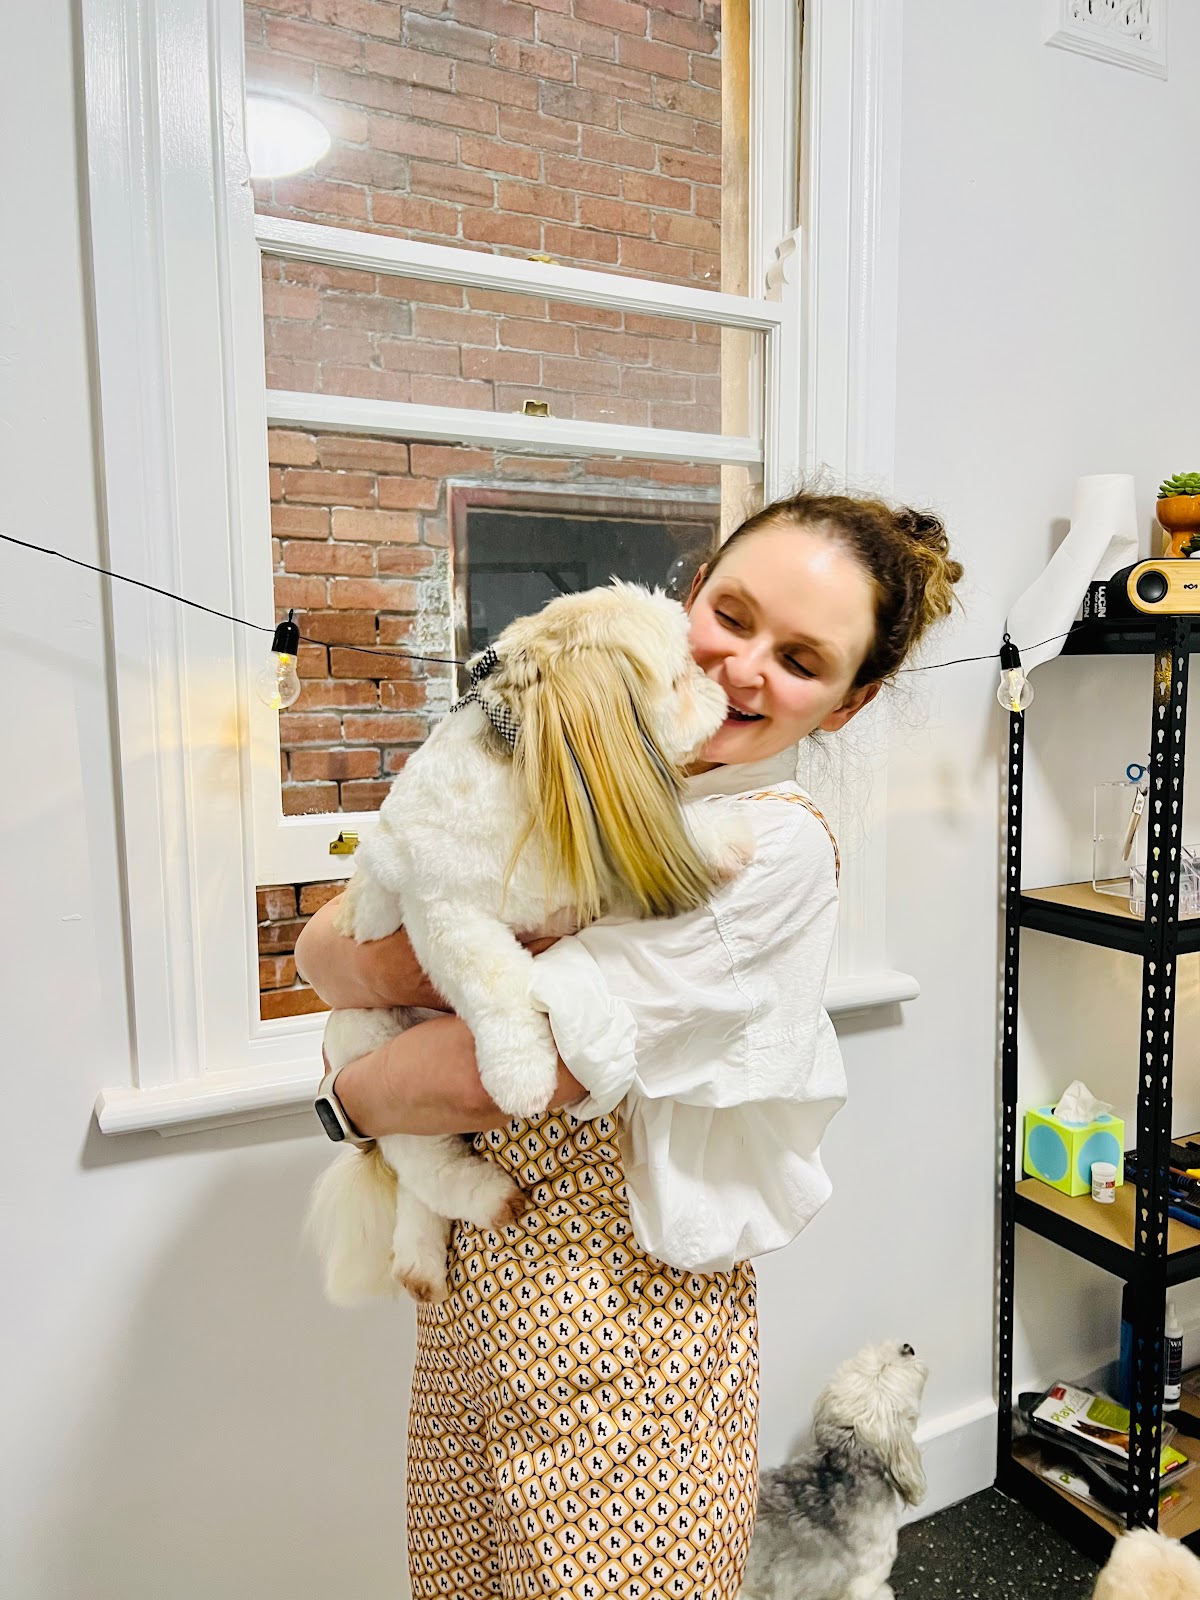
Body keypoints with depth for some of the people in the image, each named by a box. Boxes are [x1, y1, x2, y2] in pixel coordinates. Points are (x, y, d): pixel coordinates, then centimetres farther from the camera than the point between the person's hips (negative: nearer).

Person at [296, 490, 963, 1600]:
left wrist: (352, 1095, -6)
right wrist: (364, 955, -22)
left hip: (621, 1318, -5)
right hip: (471, 1290, 6)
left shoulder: (781, 845, -20)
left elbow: (495, 1073, -24)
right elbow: (322, 945, -1)